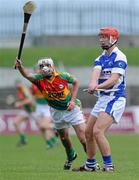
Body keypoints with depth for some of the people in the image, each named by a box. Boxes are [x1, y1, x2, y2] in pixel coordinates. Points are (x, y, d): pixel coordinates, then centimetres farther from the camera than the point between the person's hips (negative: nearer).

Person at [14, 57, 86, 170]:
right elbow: (28, 75, -39)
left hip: (71, 109, -3)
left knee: (84, 138, -9)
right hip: (57, 112, 3)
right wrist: (20, 67, -61)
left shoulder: (62, 76, -19)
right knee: (64, 138, 20)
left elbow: (75, 82, 0)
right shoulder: (39, 79, -18)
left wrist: (73, 100, -9)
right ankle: (71, 156, 48)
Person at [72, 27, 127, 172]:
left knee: (98, 131, -20)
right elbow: (96, 73, -7)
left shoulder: (119, 57, -9)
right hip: (102, 99, 9)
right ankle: (90, 165, 27)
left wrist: (98, 86, -37)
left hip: (115, 99, -9)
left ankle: (109, 166, -13)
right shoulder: (100, 59, 14)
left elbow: (114, 79, -20)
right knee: (88, 132, 12)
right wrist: (92, 84, -30)